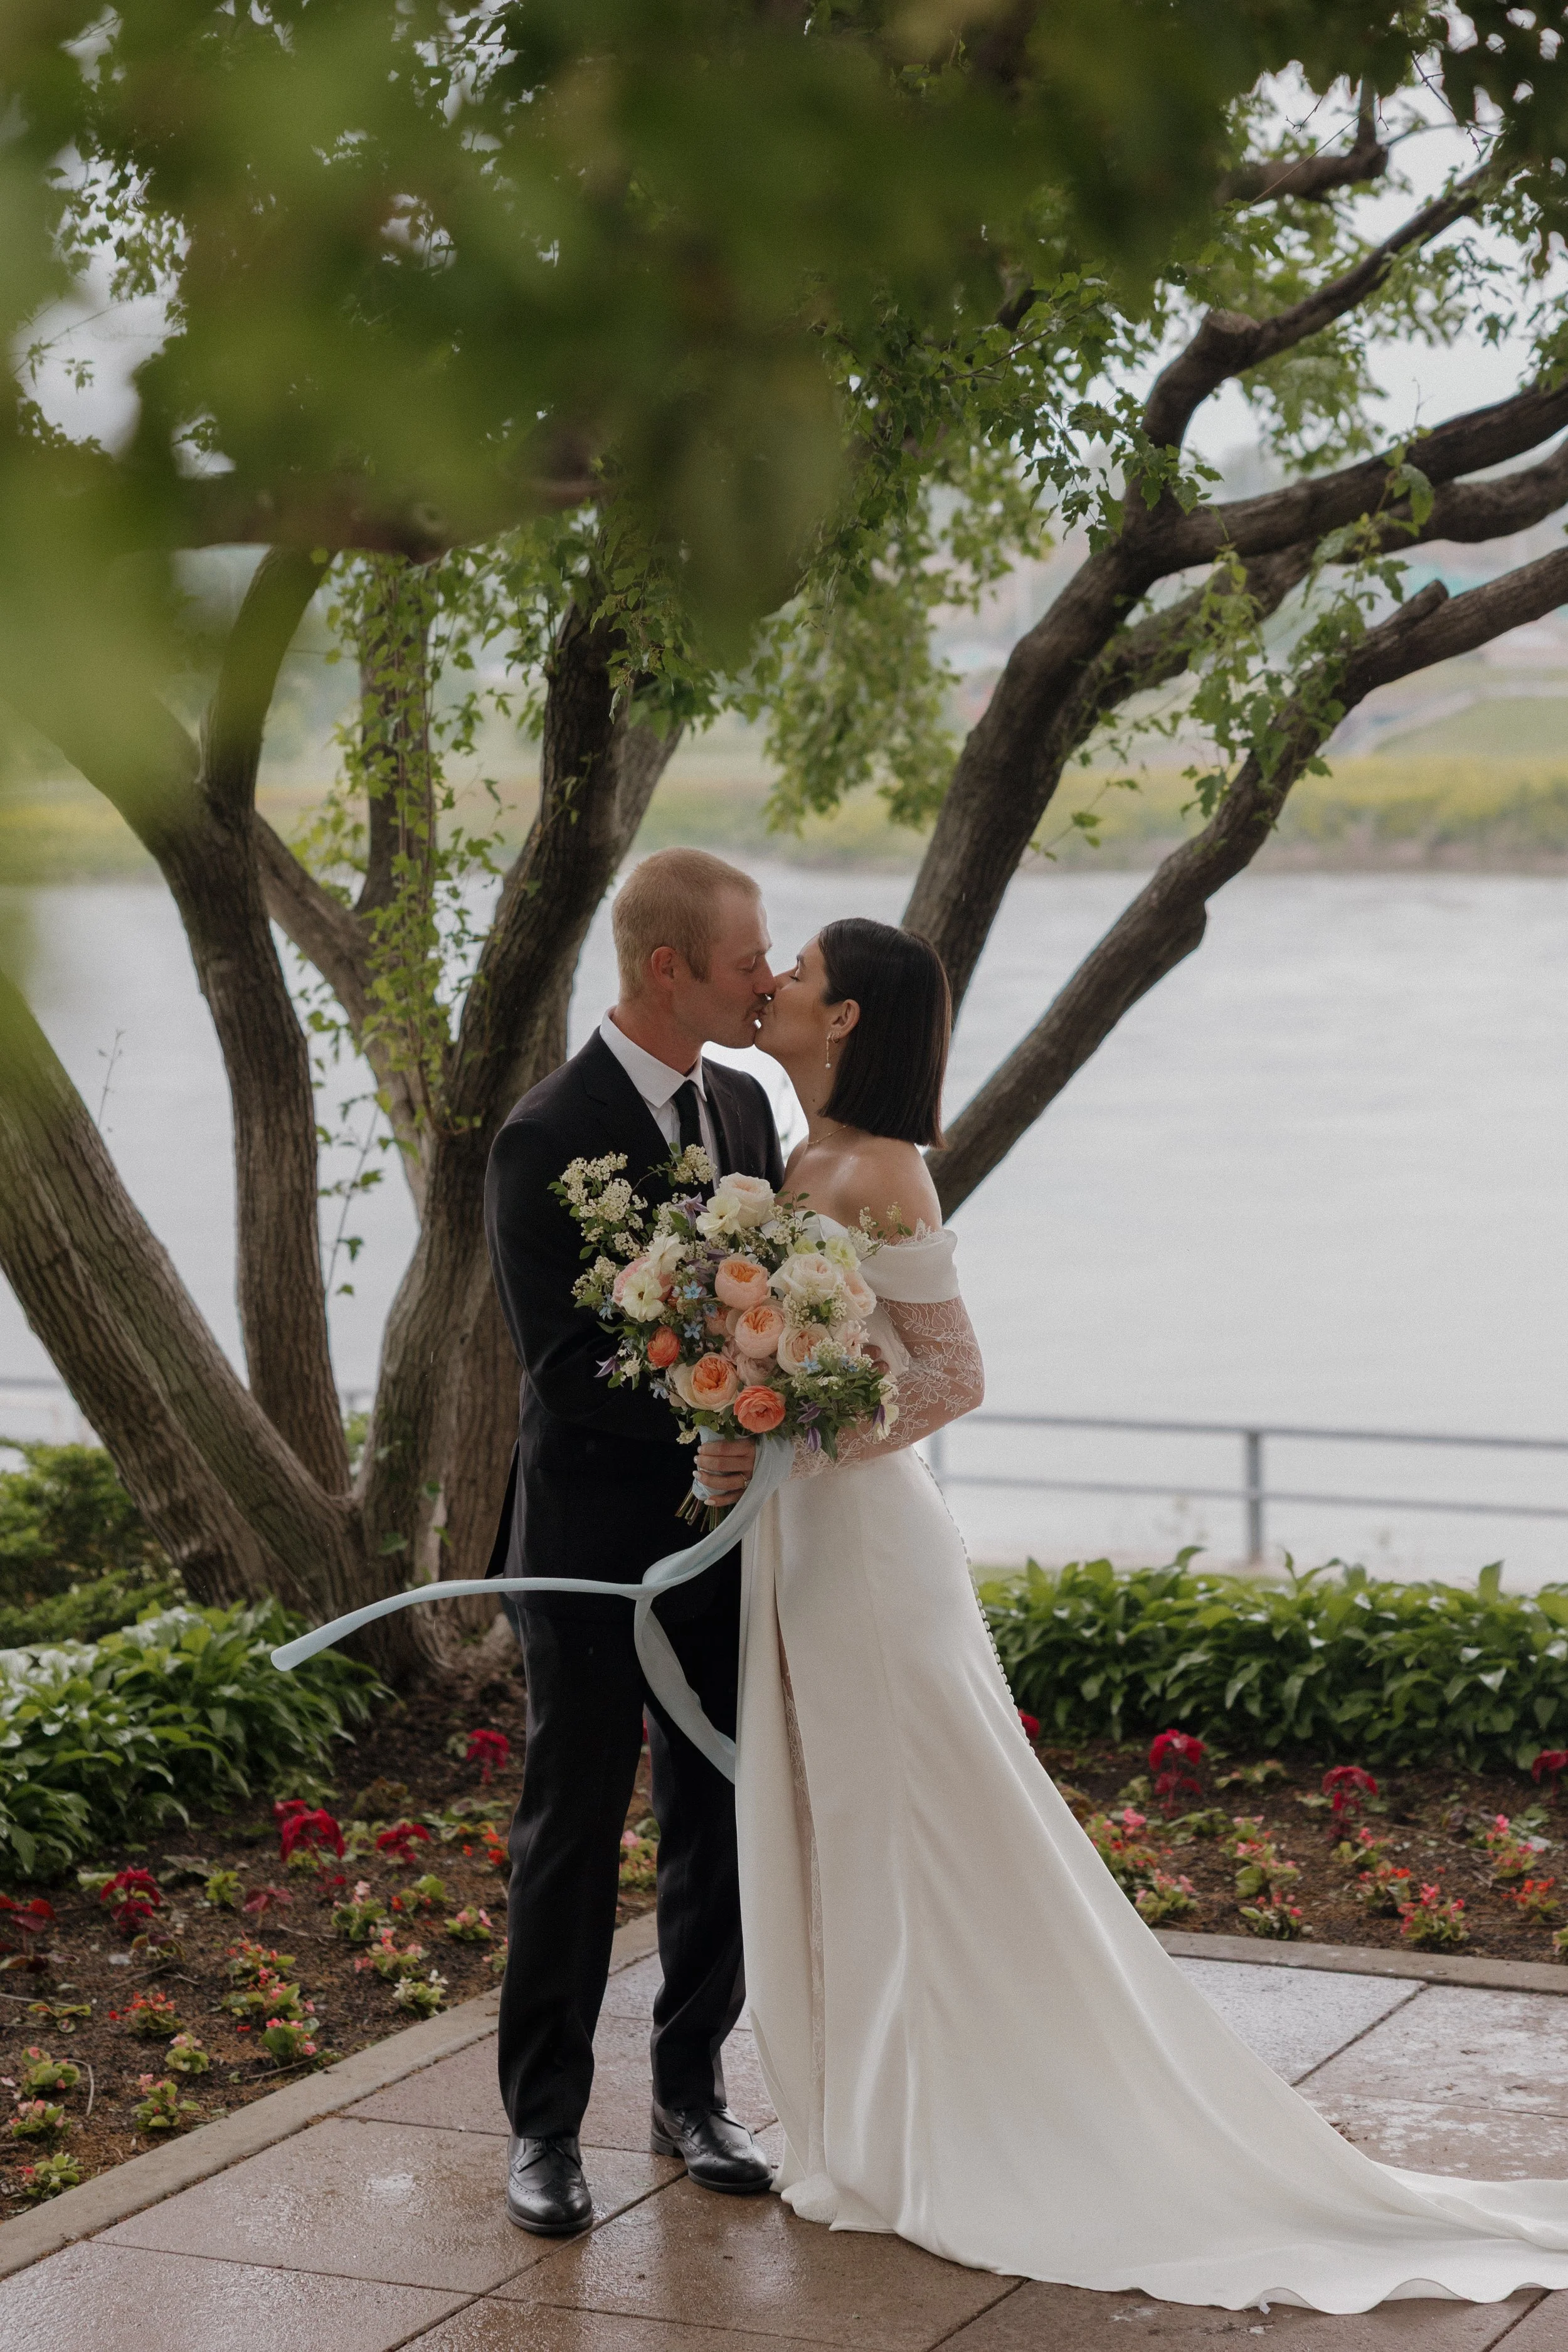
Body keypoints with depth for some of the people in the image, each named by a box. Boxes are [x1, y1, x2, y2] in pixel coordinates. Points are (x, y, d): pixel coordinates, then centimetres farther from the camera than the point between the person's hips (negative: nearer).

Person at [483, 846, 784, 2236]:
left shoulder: (743, 1107, 6)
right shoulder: (548, 1142, -16)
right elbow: (563, 1365, -19)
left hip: (726, 1536, 6)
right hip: (597, 1548, -6)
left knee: (720, 1831, 13)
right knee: (572, 1838, 4)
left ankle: (691, 2092, 27)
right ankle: (545, 2126, 15)